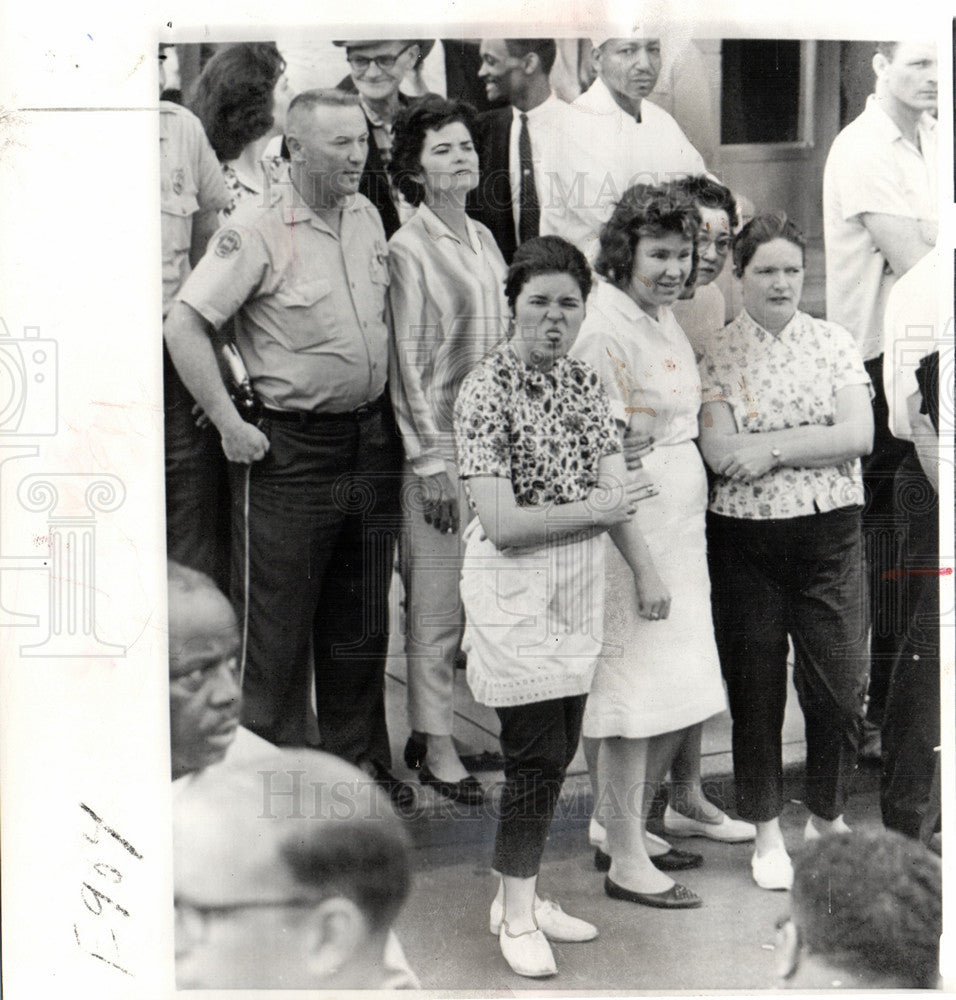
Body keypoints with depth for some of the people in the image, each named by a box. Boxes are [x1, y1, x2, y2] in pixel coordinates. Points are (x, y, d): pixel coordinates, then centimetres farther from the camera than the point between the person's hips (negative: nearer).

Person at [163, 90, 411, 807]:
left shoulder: (369, 218, 8)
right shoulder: (258, 236, -13)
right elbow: (184, 326, -14)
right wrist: (230, 424, -15)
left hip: (370, 443, 6)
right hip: (289, 450, -6)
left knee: (361, 621, 14)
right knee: (279, 621, 1)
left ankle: (360, 760, 27)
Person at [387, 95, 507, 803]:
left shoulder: (483, 238, 13)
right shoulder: (409, 249, -8)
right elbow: (410, 364, -11)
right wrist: (432, 462, -14)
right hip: (440, 438, -7)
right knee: (438, 600, -2)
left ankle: (431, 730, 19)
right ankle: (436, 745, 8)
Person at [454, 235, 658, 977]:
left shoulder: (585, 382, 7)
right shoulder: (487, 390, -15)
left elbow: (614, 489, 7)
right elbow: (502, 524, -19)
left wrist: (645, 567, -2)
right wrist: (592, 510, -17)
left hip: (580, 579, 7)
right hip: (514, 583, -7)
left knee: (560, 748, 12)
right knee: (536, 750, -5)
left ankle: (522, 893, 25)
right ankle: (517, 914, 9)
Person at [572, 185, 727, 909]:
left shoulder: (666, 319, 13)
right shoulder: (606, 330, -16)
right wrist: (643, 564, -20)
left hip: (682, 526, 9)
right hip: (628, 531, -9)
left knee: (682, 694, 13)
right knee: (633, 698, -2)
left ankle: (631, 828, 28)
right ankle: (626, 861, 8)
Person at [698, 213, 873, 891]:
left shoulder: (833, 341, 5)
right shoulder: (717, 354, 0)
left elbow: (860, 435, -6)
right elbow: (718, 452, -11)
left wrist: (772, 448, -13)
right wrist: (812, 439, -14)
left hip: (830, 532, 1)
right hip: (745, 537, -1)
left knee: (841, 684, 2)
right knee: (755, 687, 6)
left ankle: (828, 817, 24)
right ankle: (768, 833, 21)